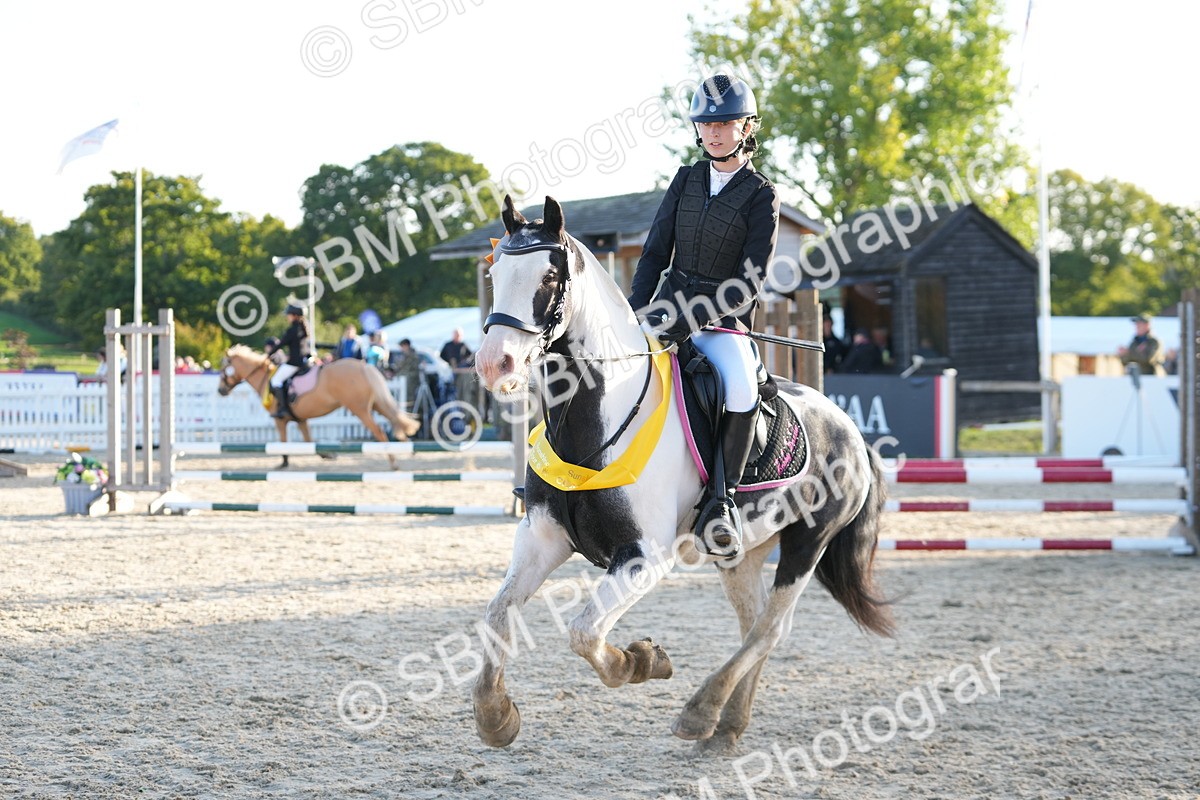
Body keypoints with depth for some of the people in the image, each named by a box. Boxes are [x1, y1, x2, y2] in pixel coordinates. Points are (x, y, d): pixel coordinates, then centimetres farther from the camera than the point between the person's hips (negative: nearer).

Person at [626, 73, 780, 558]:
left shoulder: (761, 196, -4)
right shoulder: (687, 180, 10)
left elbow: (749, 282, -11)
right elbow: (655, 253, 11)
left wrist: (689, 321, -22)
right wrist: (633, 316, -4)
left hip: (723, 322, -5)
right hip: (667, 306, 5)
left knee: (741, 390, -33)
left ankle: (721, 499, -23)